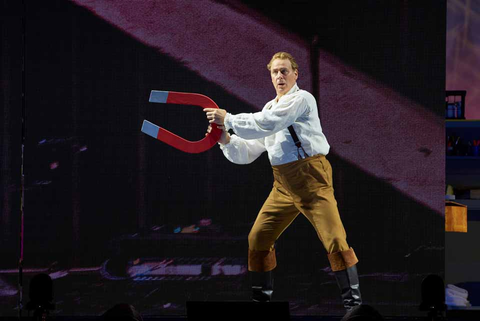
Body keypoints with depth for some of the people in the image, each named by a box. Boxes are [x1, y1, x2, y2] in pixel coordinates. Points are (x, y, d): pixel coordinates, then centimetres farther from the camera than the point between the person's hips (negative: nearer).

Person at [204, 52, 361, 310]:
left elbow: (266, 124, -19)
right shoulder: (269, 107, 17)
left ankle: (353, 301, -8)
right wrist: (226, 140, -3)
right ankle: (260, 298, 17)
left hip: (311, 178, -7)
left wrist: (228, 119, -14)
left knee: (335, 239, -14)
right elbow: (247, 153, 15)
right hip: (283, 184, 7)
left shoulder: (301, 99, -6)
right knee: (258, 238, 6)